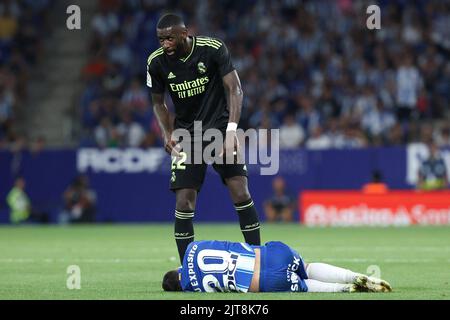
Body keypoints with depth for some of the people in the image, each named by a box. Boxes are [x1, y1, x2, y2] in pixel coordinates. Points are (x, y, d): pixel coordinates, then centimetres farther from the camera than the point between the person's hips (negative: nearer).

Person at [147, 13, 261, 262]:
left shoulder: (212, 49, -16)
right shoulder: (156, 62, -8)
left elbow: (234, 88, -13)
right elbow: (158, 103, 7)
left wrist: (231, 130, -24)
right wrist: (167, 136, -7)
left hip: (220, 126, -2)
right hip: (186, 133, 2)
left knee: (240, 193, -11)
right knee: (184, 202, -8)